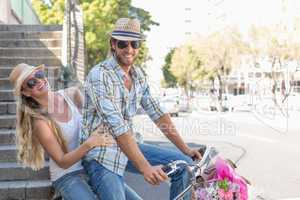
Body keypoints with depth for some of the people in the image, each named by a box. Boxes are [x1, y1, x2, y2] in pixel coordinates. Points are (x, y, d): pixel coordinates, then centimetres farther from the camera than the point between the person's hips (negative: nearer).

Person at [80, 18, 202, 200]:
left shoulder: (138, 75, 4)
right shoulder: (99, 75, -19)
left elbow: (158, 114, 6)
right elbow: (116, 125, -28)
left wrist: (185, 149, 2)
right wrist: (145, 167, -34)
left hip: (127, 147, 7)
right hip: (102, 155, -7)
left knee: (184, 163, 0)